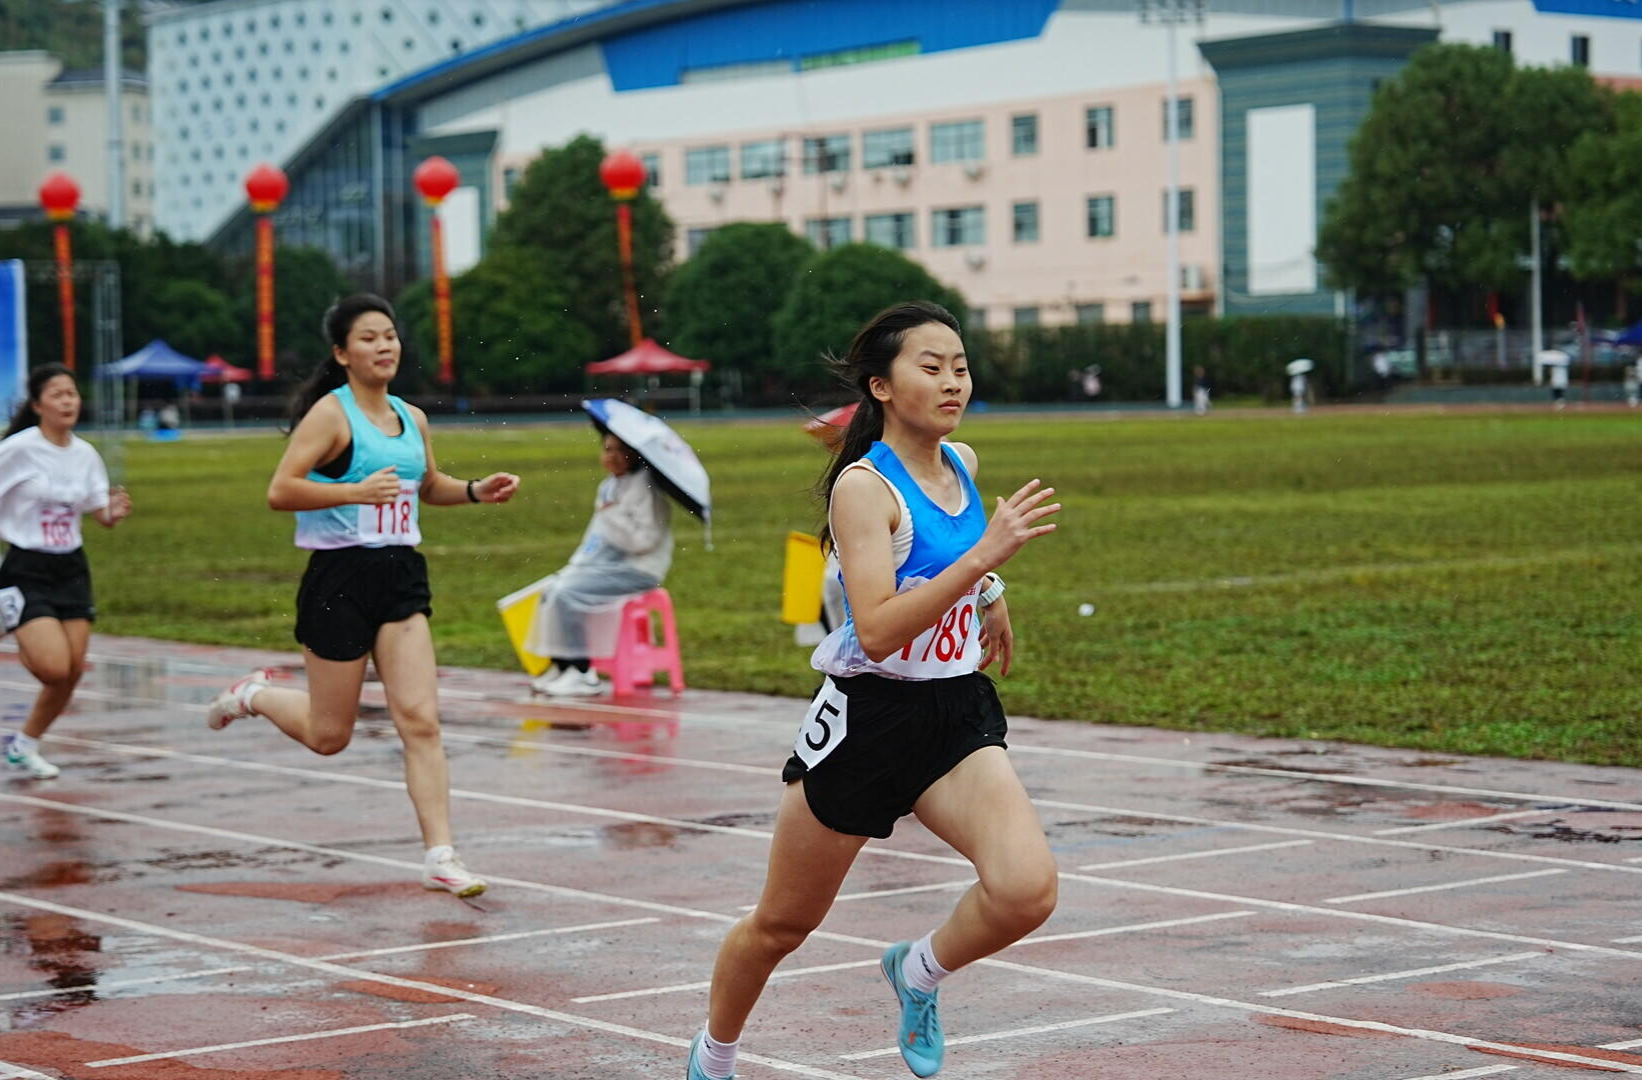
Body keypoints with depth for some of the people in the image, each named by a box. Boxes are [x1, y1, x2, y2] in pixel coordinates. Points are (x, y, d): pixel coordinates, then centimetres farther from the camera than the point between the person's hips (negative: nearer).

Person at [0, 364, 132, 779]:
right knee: (55, 667, -18)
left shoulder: (85, 454, 2)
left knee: (73, 671, 3)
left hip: (71, 570, 5)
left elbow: (102, 515, 7)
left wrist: (115, 513, -14)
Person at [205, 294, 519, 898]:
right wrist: (357, 491, -26)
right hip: (341, 576, -5)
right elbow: (280, 491, -17)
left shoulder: (412, 419, 11)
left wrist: (476, 491, 11)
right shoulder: (331, 413, -9)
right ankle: (254, 696, 36)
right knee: (329, 736, 6)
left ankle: (440, 858, -6)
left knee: (420, 721, -7)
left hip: (401, 576, 5)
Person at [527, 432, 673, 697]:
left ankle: (582, 674, -18)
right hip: (605, 562, 10)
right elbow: (598, 534, 20)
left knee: (566, 593, -22)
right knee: (551, 589, 1)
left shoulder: (646, 486, -14)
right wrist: (577, 563, 6)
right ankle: (561, 666, 4)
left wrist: (611, 516, -18)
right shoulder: (608, 486, 16)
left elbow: (646, 540, -22)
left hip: (639, 569, -10)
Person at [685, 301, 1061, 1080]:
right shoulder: (862, 485, -18)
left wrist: (992, 596, 36)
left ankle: (917, 973, 10)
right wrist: (983, 556, -34)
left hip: (957, 713, 5)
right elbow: (877, 631, -29)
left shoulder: (961, 463, 4)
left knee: (1027, 889, -20)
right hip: (867, 718, -5)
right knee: (782, 925, 11)